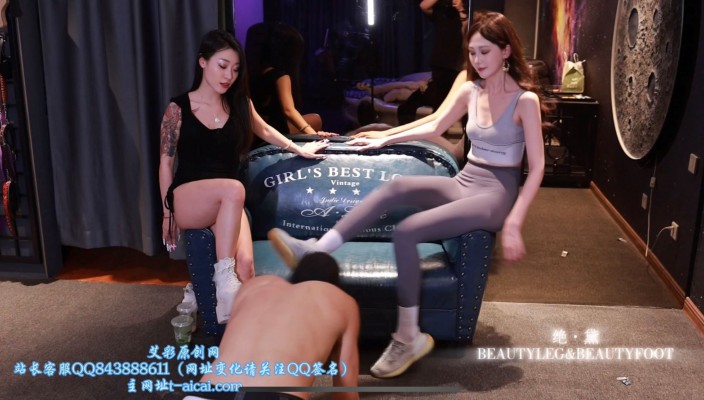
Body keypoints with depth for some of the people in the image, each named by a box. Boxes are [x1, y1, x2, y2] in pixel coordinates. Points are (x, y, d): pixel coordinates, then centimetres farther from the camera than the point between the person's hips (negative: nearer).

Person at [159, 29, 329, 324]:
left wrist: (299, 149, 36)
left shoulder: (239, 103, 8)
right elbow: (166, 161, 3)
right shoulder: (178, 108, -2)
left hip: (225, 203, 3)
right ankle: (224, 278, -34)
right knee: (234, 189, -39)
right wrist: (167, 212, 2)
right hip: (186, 199, -3)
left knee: (246, 265, -27)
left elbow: (264, 131, 28)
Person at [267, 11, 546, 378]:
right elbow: (435, 127, 23)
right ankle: (316, 250, -28)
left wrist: (513, 224, -20)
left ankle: (408, 337, -17)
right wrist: (386, 139, 22)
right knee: (397, 186, -23)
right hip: (463, 184, 6)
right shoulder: (470, 91, 8)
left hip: (495, 194, -6)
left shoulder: (525, 100, -10)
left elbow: (536, 167, -12)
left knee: (406, 232, -27)